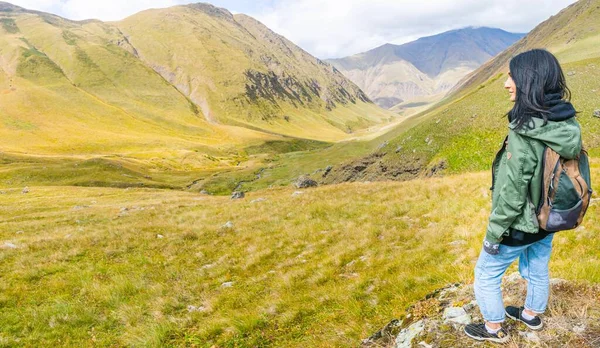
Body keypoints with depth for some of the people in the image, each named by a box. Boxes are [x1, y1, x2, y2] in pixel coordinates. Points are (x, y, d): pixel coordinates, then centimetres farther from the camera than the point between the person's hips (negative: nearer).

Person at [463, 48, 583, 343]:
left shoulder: (524, 134, -33)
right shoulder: (567, 122, -8)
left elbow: (511, 194, -28)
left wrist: (493, 234, -15)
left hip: (520, 225, -7)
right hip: (547, 219, 8)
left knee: (486, 275, 15)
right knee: (537, 270, 28)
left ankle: (494, 328, 33)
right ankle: (531, 314, 51)